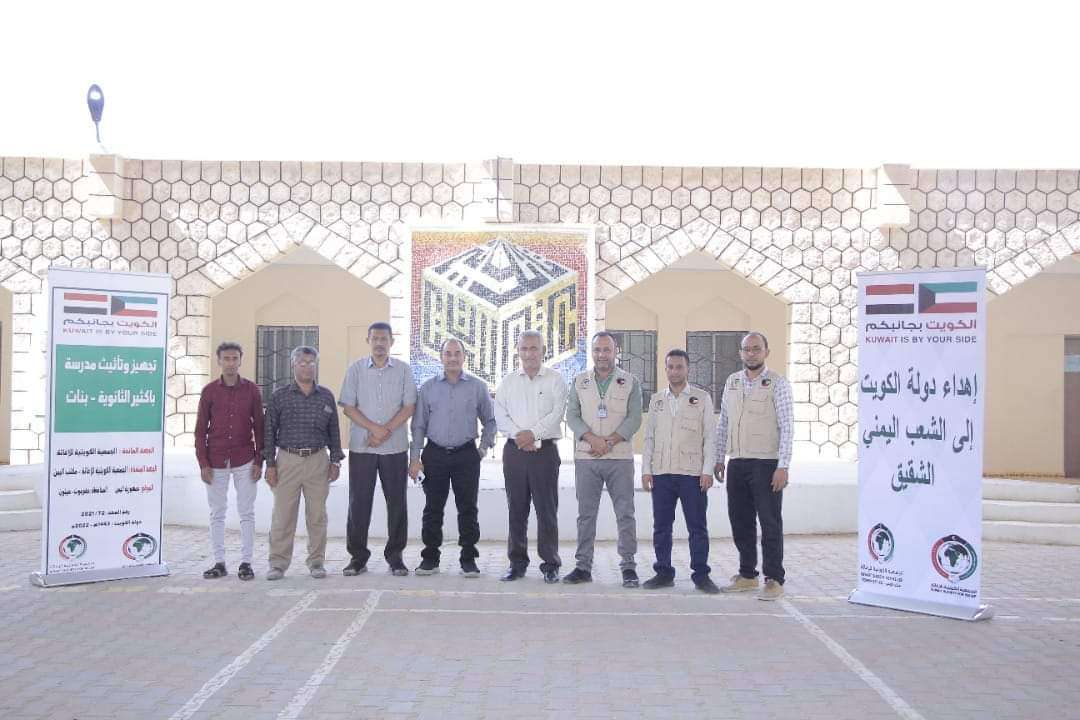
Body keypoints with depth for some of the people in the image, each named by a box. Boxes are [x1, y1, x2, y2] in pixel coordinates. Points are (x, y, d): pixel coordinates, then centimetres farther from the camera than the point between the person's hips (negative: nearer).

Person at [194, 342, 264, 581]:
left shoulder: (252, 390, 2)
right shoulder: (209, 391, 2)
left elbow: (259, 427, 4)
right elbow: (200, 429, 3)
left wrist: (259, 461, -2)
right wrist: (203, 463, -3)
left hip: (245, 461, -1)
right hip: (216, 462, 1)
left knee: (246, 513, 2)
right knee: (217, 514, 7)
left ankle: (246, 562, 9)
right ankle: (219, 562, 15)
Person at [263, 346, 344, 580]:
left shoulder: (326, 396, 9)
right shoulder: (279, 396, 4)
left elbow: (333, 431, 12)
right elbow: (270, 431, 4)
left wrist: (335, 461, 6)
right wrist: (270, 464, -1)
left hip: (318, 461, 1)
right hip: (287, 460, -1)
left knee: (317, 515, 4)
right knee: (283, 515, -1)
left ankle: (316, 561, 14)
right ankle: (278, 563, 8)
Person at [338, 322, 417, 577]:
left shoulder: (403, 369, 5)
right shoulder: (355, 369, 4)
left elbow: (409, 407, 0)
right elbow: (348, 407, 0)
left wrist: (386, 431, -12)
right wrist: (375, 428, -12)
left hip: (395, 447, 0)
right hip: (361, 447, 0)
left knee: (397, 502, 3)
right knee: (359, 501, 2)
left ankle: (395, 556, 13)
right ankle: (358, 556, 12)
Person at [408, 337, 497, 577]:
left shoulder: (478, 387, 4)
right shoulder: (428, 387, 6)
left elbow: (490, 421, 13)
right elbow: (418, 425, 7)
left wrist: (483, 448, 4)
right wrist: (415, 458, 1)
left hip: (466, 454, -1)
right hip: (435, 454, 1)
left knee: (467, 508, 1)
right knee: (433, 508, 4)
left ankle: (469, 559, 9)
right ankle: (430, 558, 14)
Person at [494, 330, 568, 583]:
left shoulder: (555, 380, 5)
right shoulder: (508, 381, 13)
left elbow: (557, 413, -5)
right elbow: (500, 414, 3)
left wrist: (533, 433, -15)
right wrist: (517, 434, -11)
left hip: (544, 450, -2)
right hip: (514, 450, 3)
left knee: (547, 510, -1)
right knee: (516, 509, 6)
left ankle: (550, 564, 6)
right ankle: (517, 563, 14)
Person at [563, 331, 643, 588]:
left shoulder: (630, 382, 5)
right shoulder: (579, 381, 11)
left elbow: (634, 418, -2)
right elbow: (572, 415, 3)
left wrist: (610, 441, -13)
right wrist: (592, 439, -12)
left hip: (620, 457, -2)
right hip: (585, 458, 2)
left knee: (625, 513, -1)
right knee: (585, 513, 5)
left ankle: (628, 566, 6)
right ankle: (584, 566, 12)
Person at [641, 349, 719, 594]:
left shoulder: (702, 398, 4)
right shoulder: (656, 400, 13)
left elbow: (709, 436, 1)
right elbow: (649, 437, 13)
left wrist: (707, 470, -6)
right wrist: (646, 469, 5)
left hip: (692, 473, -3)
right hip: (661, 472, 3)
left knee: (697, 527, 0)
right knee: (661, 527, 6)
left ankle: (701, 575, 8)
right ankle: (664, 572, 15)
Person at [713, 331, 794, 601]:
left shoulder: (777, 383, -5)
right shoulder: (732, 382, 11)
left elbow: (787, 426, -9)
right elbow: (723, 424, 16)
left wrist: (783, 466, -15)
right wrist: (719, 459, 14)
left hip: (766, 464, -5)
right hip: (737, 464, 5)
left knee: (770, 523, -1)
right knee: (740, 522, 11)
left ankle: (774, 580, 7)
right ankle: (747, 576, 23)